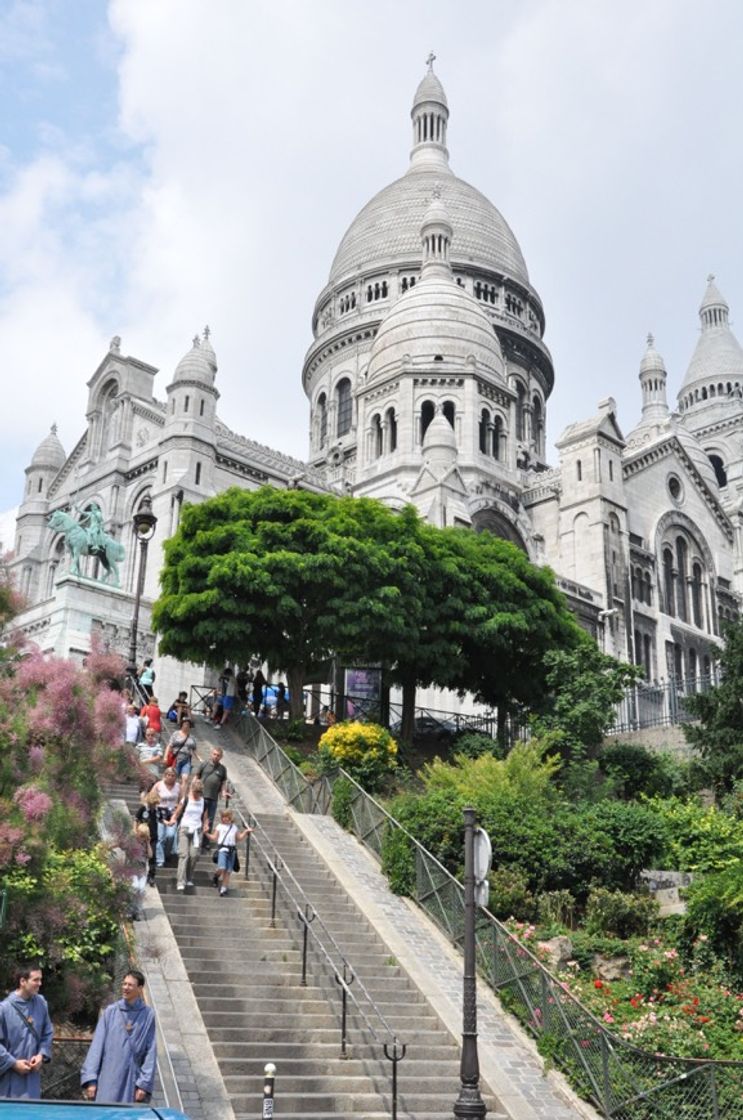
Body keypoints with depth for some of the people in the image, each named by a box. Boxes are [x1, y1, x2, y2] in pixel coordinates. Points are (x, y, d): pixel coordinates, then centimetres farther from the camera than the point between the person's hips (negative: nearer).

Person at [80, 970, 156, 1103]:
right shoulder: (111, 1011, 4)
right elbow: (97, 1046, 3)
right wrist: (90, 1079, -4)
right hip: (108, 1080, 1)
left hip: (132, 1080, -1)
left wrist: (145, 1084, -5)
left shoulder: (148, 1015, 1)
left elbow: (150, 1052, 0)